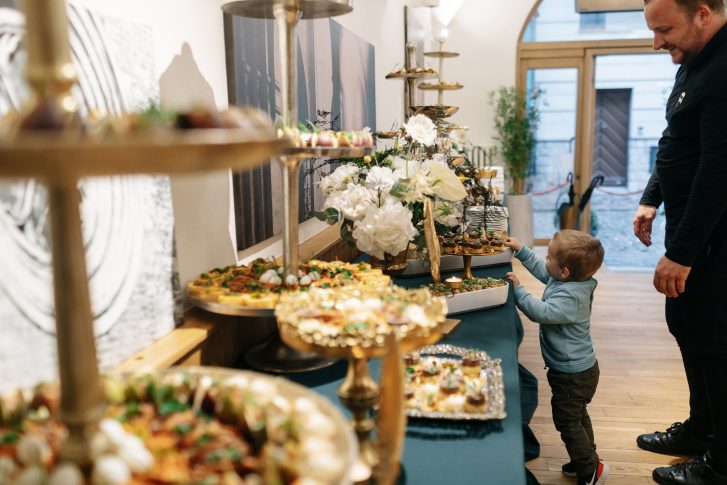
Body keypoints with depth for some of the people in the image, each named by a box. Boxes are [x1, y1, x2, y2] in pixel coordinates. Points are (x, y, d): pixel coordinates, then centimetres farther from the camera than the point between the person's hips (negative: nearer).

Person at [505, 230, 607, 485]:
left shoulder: (569, 296, -32)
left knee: (567, 421, 5)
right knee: (577, 416, 25)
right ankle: (587, 460, 42)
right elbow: (541, 270, 14)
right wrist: (521, 250, 14)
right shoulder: (568, 282, -2)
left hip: (572, 374, -11)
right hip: (580, 368, 11)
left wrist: (518, 289, -31)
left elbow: (540, 312, -38)